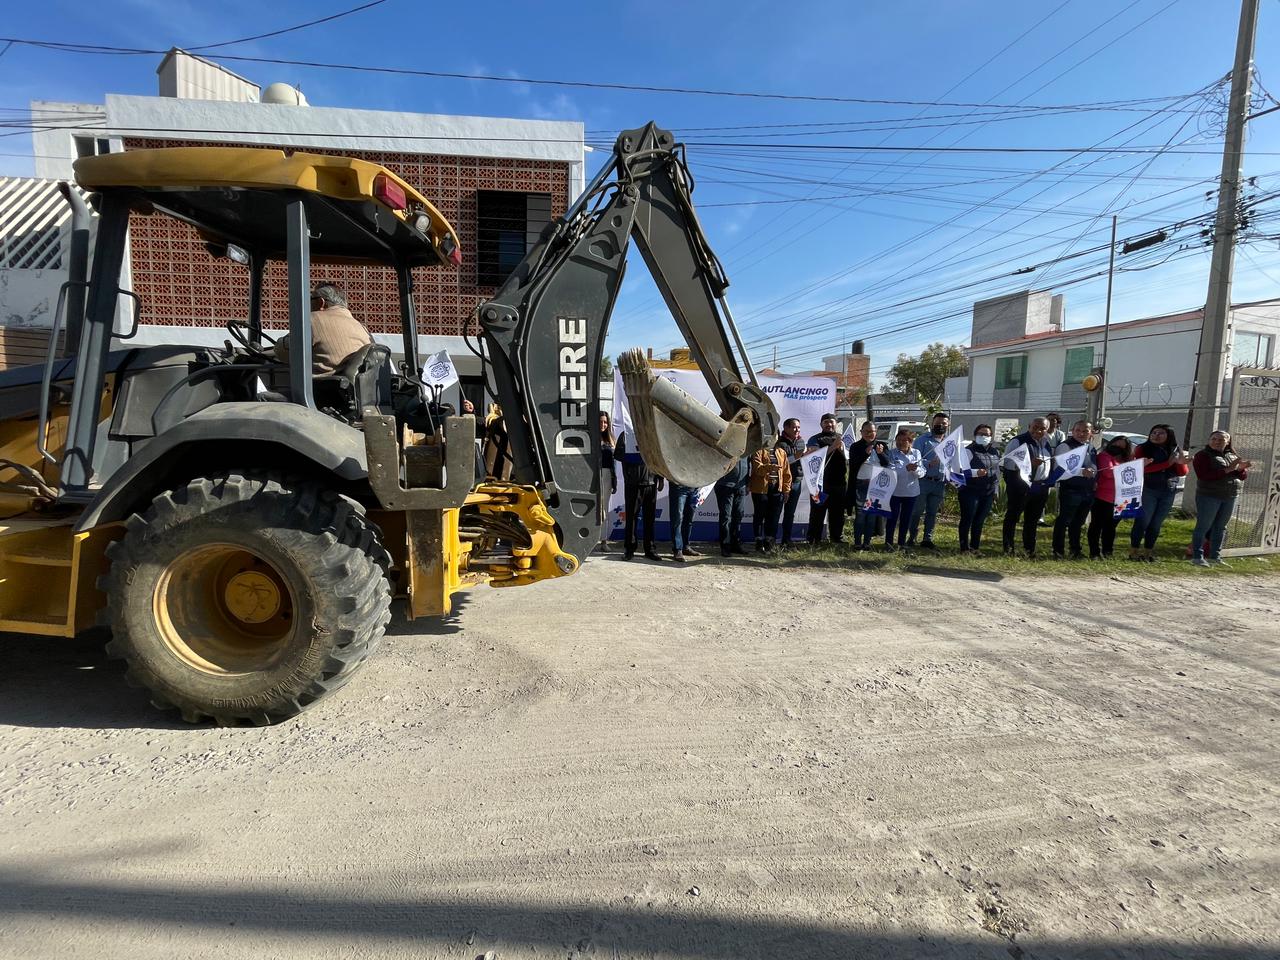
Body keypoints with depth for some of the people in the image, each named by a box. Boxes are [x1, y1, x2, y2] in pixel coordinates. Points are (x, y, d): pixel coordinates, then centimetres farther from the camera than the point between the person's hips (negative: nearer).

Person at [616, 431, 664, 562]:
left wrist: (660, 479, 9)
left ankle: (650, 549, 14)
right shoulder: (625, 435, 5)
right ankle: (629, 549, 8)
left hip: (651, 483, 3)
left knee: (650, 518, 6)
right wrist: (637, 455, -15)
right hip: (632, 483, -3)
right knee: (631, 516, 0)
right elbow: (617, 454, -5)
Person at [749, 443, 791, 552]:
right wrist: (769, 467, -36)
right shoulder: (758, 452, 0)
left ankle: (769, 542, 17)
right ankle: (759, 543, 11)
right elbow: (757, 468, -17)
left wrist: (786, 489, 8)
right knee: (760, 515, 2)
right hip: (761, 489, -4)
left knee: (774, 517, 6)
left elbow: (786, 472, 13)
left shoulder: (781, 452, 14)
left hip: (777, 489, 4)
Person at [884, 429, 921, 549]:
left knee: (906, 518, 11)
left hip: (911, 491, 3)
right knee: (892, 517, -2)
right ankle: (888, 542, 7)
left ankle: (902, 542, 22)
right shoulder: (892, 453, -4)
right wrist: (906, 469, -30)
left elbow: (922, 472, 0)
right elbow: (891, 470, -16)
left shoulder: (916, 453, 6)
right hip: (895, 491, -3)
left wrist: (916, 469, -22)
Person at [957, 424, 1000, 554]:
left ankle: (975, 547, 18)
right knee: (967, 520, -2)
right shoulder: (970, 451, -7)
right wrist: (976, 473, -32)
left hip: (988, 493, 6)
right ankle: (964, 548, 4)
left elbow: (998, 471, 22)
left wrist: (996, 490, 19)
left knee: (980, 521, 10)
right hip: (970, 492, -6)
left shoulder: (995, 452, 14)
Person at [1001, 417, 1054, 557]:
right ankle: (1008, 547, 8)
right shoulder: (1018, 441, -10)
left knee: (1033, 519, 14)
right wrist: (1029, 462, -28)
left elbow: (1051, 462, 27)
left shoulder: (1047, 443, 13)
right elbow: (1008, 462, -17)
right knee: (1013, 516, 1)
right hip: (1020, 486, -7)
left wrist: (1049, 482, 13)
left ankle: (1029, 548, 25)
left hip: (1040, 487, 7)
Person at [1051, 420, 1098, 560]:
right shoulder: (1065, 446, -10)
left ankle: (1075, 550, 27)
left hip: (1088, 492, 7)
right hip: (1070, 491, -7)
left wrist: (1095, 481, 9)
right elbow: (1059, 467, -23)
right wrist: (1081, 472, -32)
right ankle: (1058, 551, 4)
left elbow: (1095, 467, 26)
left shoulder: (1091, 448, 15)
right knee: (1064, 521, -2)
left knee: (1078, 522, 16)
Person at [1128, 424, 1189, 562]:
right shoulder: (1142, 449, -2)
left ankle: (1148, 552, 15)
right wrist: (1167, 464, -20)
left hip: (1169, 492, 5)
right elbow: (1142, 468, -16)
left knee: (1156, 524, 8)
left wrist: (1181, 462, -11)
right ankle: (1134, 552, -1)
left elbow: (1183, 473, 10)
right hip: (1147, 490, -4)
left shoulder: (1175, 451, 11)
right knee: (1142, 522, -6)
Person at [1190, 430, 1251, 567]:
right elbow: (1203, 475, -19)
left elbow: (1244, 476, 13)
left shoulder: (1233, 455, 13)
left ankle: (1215, 556, 19)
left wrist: (1241, 469, -9)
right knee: (1203, 526, -3)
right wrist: (1227, 469, -23)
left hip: (1230, 497, 6)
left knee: (1220, 527, 11)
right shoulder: (1203, 456, -7)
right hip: (1208, 496, -6)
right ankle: (1197, 556, 1)